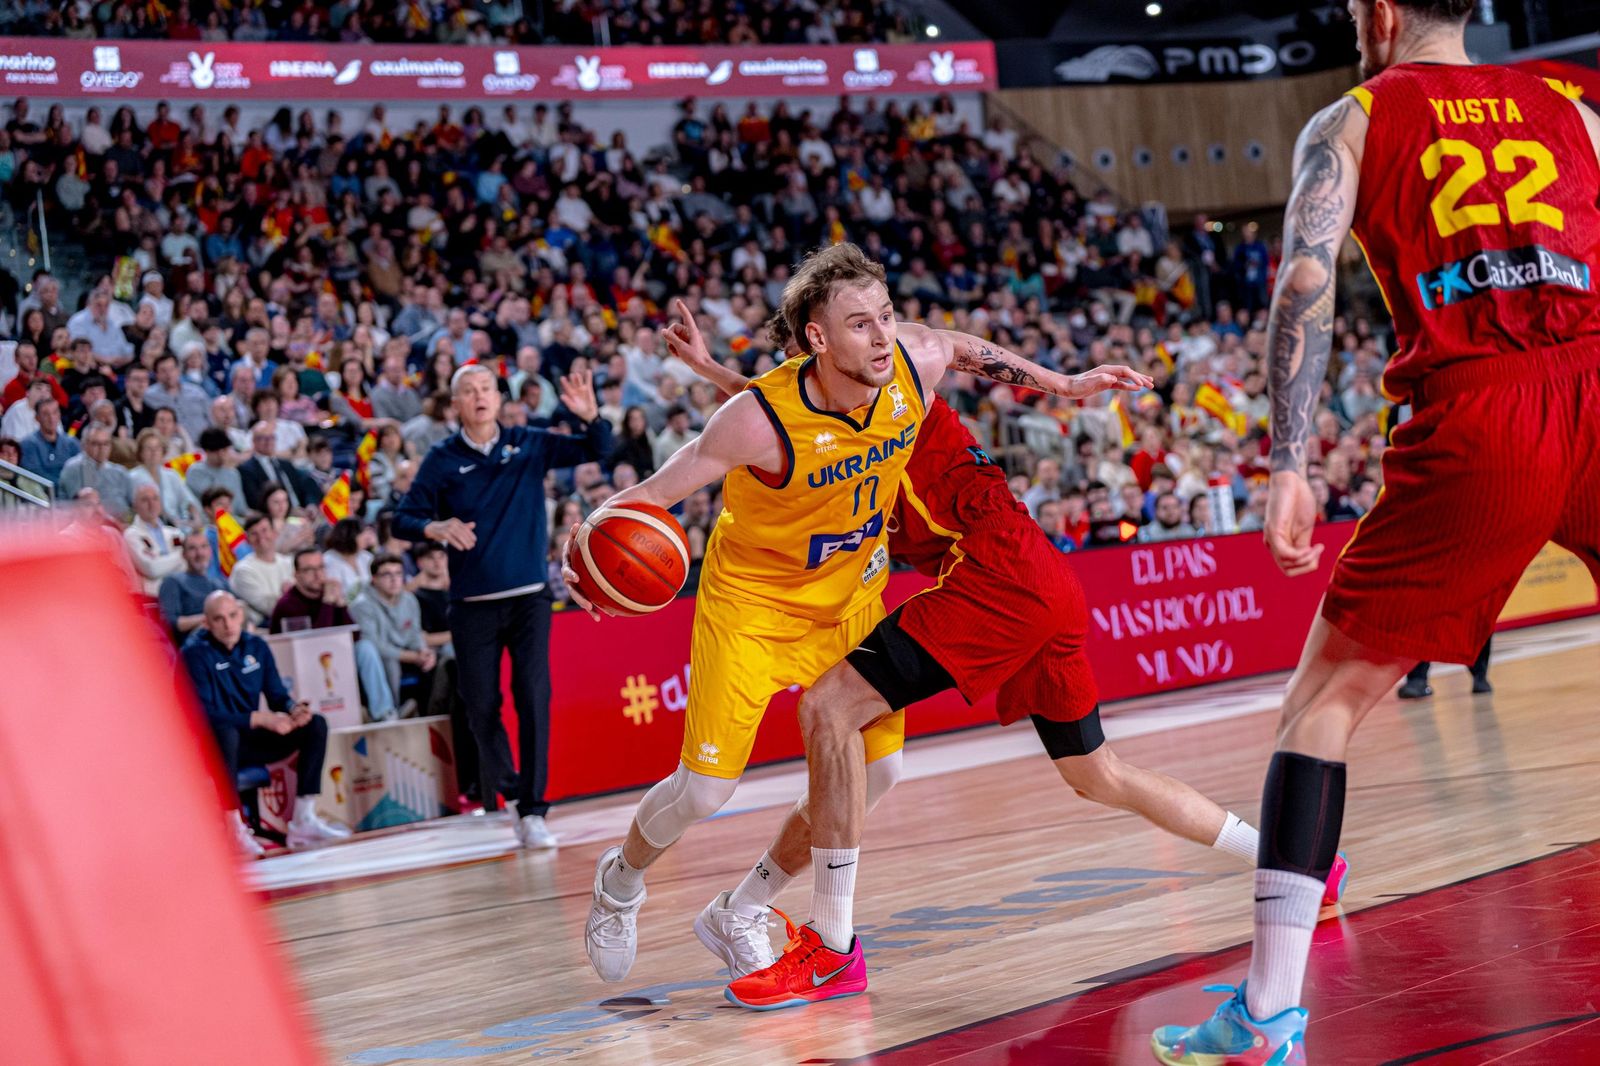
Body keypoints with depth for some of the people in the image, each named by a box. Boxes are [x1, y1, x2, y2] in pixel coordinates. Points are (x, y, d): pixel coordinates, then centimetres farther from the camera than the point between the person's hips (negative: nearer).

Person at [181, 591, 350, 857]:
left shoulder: (256, 646, 5)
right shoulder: (195, 653, -14)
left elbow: (277, 695, 8)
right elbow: (203, 714, -21)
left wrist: (293, 709, -18)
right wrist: (259, 719, -27)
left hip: (251, 740, 7)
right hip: (215, 745, -7)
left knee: (315, 724, -7)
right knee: (224, 732, -40)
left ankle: (303, 820, -12)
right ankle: (234, 829, -31)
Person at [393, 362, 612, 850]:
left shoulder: (529, 444, 4)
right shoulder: (442, 458, 1)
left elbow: (596, 452, 4)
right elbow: (403, 519, -1)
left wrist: (591, 417, -17)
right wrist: (434, 527, -23)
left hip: (528, 598, 0)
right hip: (471, 606, 0)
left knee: (533, 699, -11)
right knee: (481, 709, 5)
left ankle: (533, 811, -8)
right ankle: (511, 793, 27)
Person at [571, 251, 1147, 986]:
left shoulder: (914, 363, -20)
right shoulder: (762, 419, -34)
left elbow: (968, 350, 5)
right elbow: (655, 493, -25)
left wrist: (1066, 386, 12)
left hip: (851, 598, 5)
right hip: (752, 602, -5)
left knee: (873, 767, 6)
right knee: (704, 792, -5)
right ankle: (619, 884, 29)